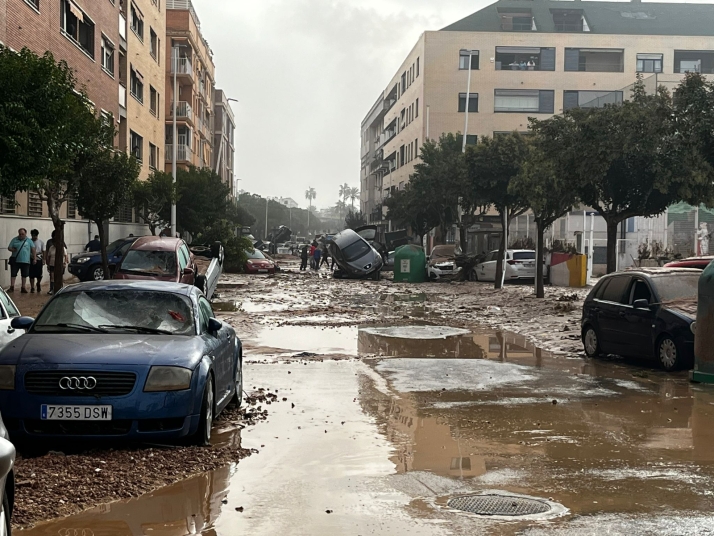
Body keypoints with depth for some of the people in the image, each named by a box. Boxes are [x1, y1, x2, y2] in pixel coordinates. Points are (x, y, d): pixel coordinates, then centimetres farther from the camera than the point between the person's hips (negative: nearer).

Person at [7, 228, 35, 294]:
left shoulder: (29, 241, 4)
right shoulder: (14, 240, 4)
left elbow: (33, 249, 4)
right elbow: (9, 248, 6)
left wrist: (34, 258, -2)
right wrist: (12, 249, -16)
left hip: (25, 261, 0)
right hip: (15, 260, 0)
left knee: (24, 275, 6)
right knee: (13, 274, 0)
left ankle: (23, 288, 14)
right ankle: (12, 287, 4)